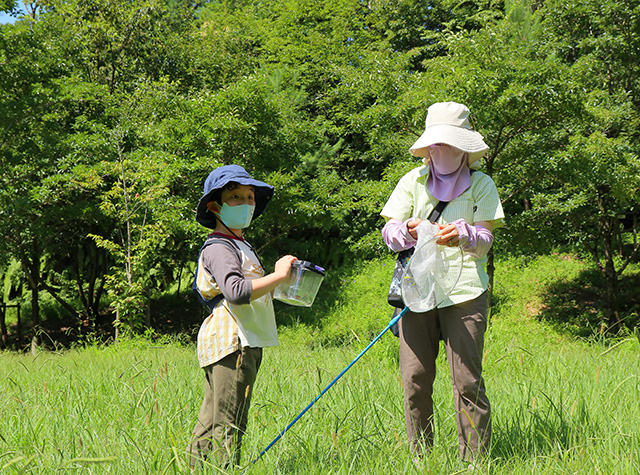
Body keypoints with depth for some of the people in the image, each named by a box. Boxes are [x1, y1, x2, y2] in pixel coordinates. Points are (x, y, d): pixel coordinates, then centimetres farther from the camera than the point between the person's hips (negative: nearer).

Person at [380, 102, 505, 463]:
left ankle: (476, 461, 2)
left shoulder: (481, 184, 9)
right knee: (415, 379, -1)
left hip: (464, 291, -2)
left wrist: (462, 235, -22)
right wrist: (408, 230, -15)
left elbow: (485, 239, 1)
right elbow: (389, 233, 8)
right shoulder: (413, 181, 14)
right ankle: (420, 457, 13)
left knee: (467, 380, -7)